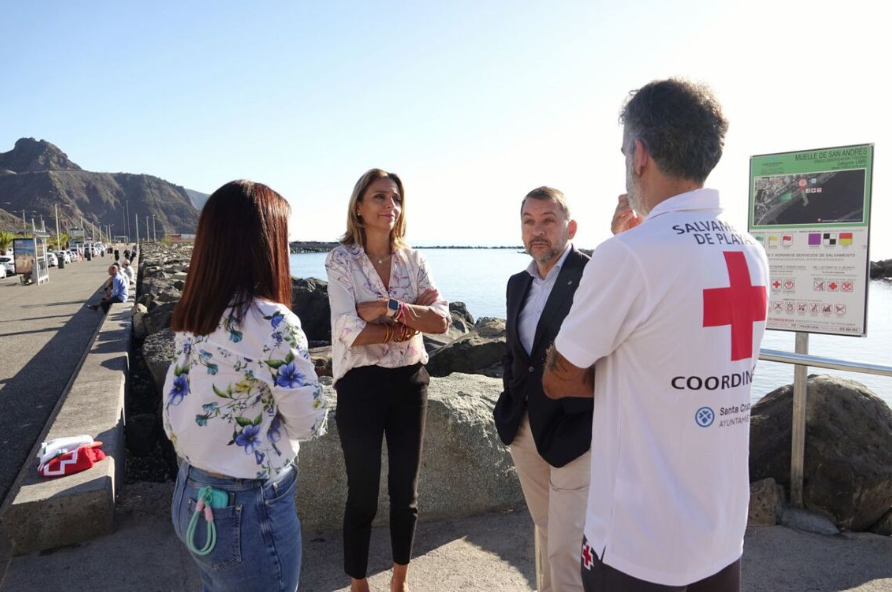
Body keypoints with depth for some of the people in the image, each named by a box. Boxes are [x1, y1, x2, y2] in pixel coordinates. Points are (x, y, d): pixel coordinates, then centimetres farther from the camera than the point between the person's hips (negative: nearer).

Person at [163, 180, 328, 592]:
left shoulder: (190, 316, -1)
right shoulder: (272, 322, -24)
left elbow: (174, 412, 6)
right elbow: (310, 423, -14)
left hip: (189, 497, 8)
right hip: (248, 511, -7)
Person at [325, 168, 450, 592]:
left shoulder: (412, 259, 3)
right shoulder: (341, 259, -8)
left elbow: (442, 320, -9)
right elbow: (350, 331, -20)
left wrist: (389, 309, -22)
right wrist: (410, 323, -13)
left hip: (409, 382, 4)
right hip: (361, 384, -3)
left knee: (405, 490, 14)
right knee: (363, 495, 8)